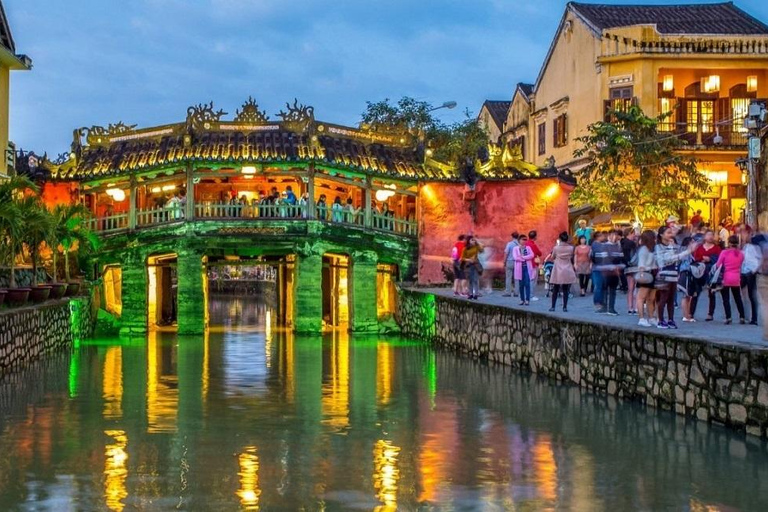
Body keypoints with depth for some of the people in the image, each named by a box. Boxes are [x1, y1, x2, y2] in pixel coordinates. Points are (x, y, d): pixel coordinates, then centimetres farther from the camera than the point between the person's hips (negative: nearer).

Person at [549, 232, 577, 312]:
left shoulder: (556, 248, -7)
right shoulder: (571, 248, -4)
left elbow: (553, 257, 8)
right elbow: (572, 259, 6)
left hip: (558, 272, -1)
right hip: (567, 271, 1)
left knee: (555, 290, 8)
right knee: (566, 290, 5)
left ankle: (553, 306, 8)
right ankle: (565, 307, 4)